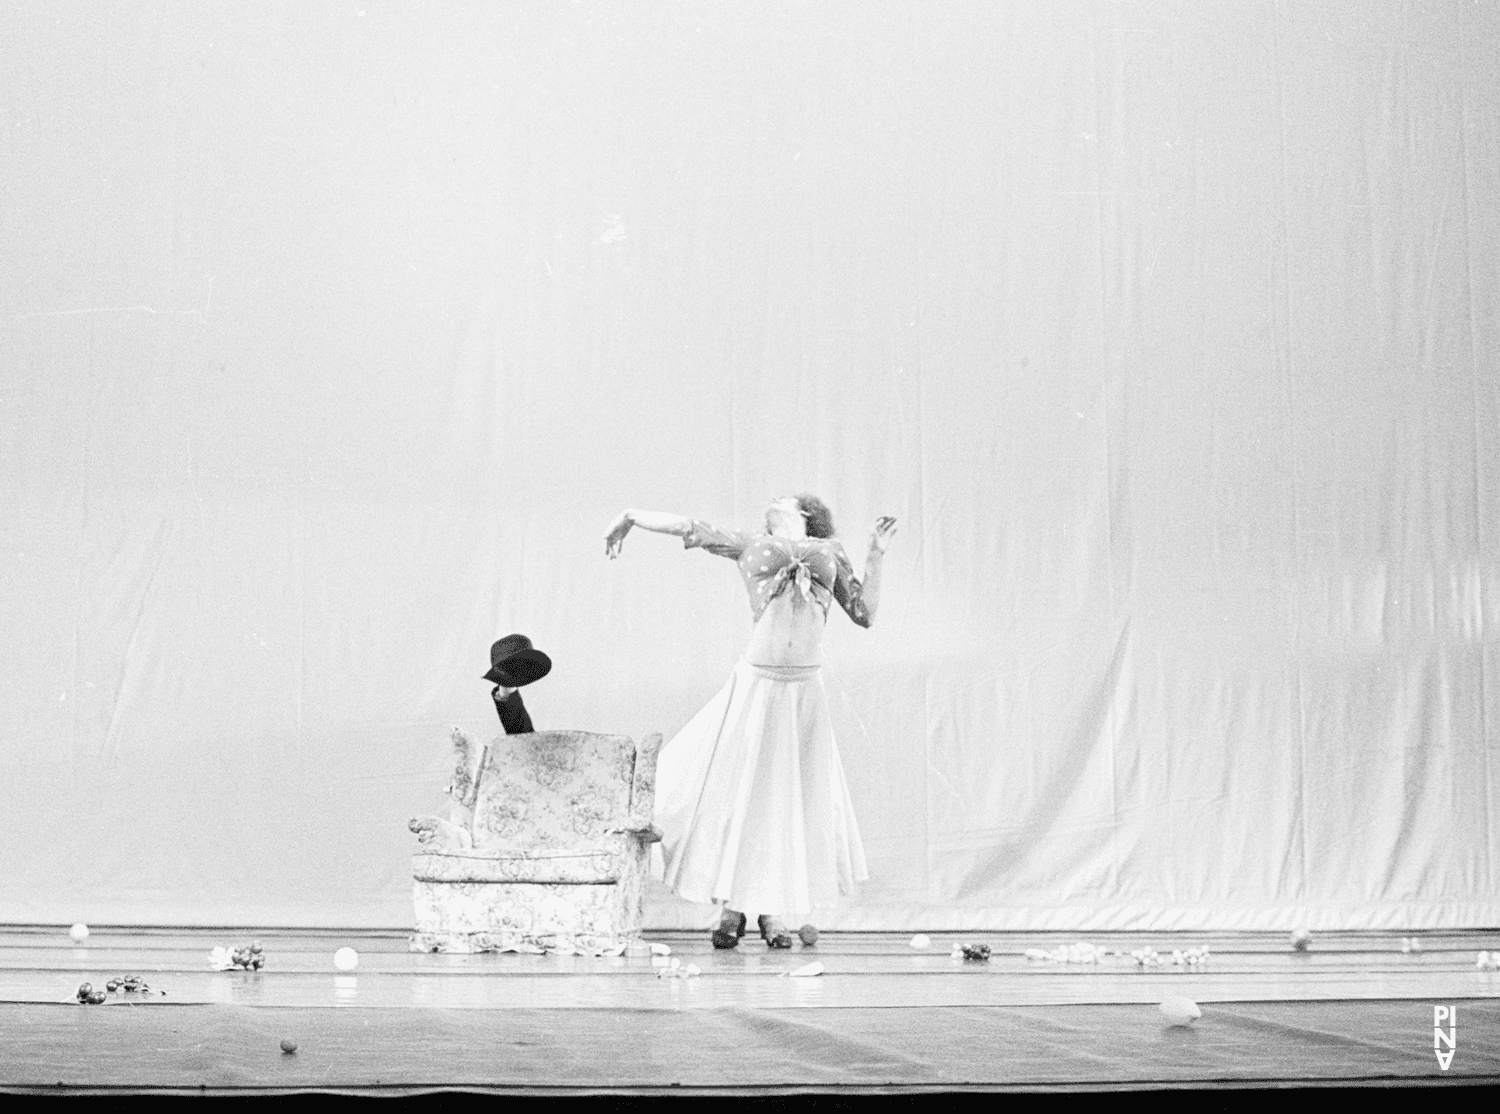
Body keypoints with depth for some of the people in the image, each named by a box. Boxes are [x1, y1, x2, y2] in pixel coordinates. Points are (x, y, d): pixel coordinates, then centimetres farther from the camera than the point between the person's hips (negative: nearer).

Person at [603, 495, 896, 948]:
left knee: (791, 800, 3)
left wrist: (875, 554, 10)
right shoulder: (749, 545, 11)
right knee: (736, 791, 0)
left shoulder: (830, 552, 16)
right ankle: (730, 907, 13)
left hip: (805, 689, 1)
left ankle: (772, 912, 15)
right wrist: (631, 516, 27)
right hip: (757, 682, -1)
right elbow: (686, 527, 15)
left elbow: (864, 614, 14)